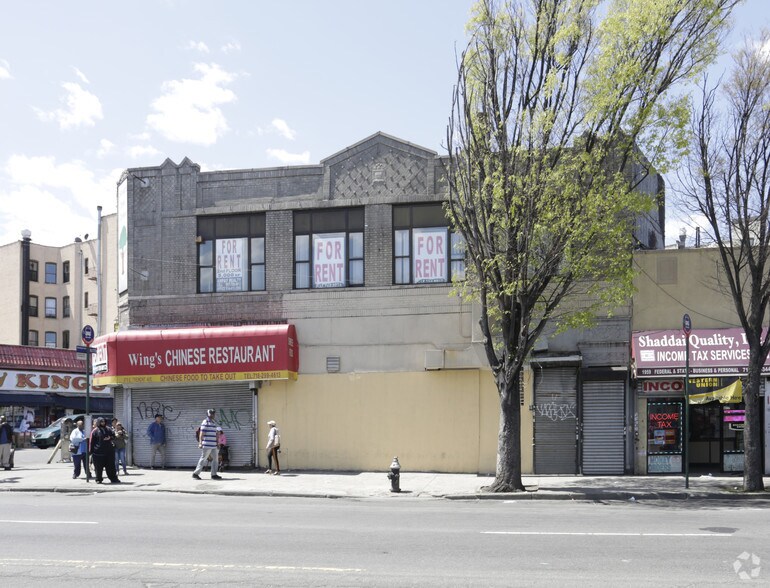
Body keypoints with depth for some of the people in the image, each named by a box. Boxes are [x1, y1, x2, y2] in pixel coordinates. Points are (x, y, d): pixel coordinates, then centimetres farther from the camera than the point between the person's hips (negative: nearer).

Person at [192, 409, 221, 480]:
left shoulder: (214, 422, 18)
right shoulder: (205, 422, -7)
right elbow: (201, 433, -13)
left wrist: (217, 444, 23)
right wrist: (200, 443, -20)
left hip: (213, 446, 8)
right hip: (207, 445, -8)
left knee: (215, 459, 5)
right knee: (203, 459, -4)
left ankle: (214, 474, 9)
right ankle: (196, 473, 5)